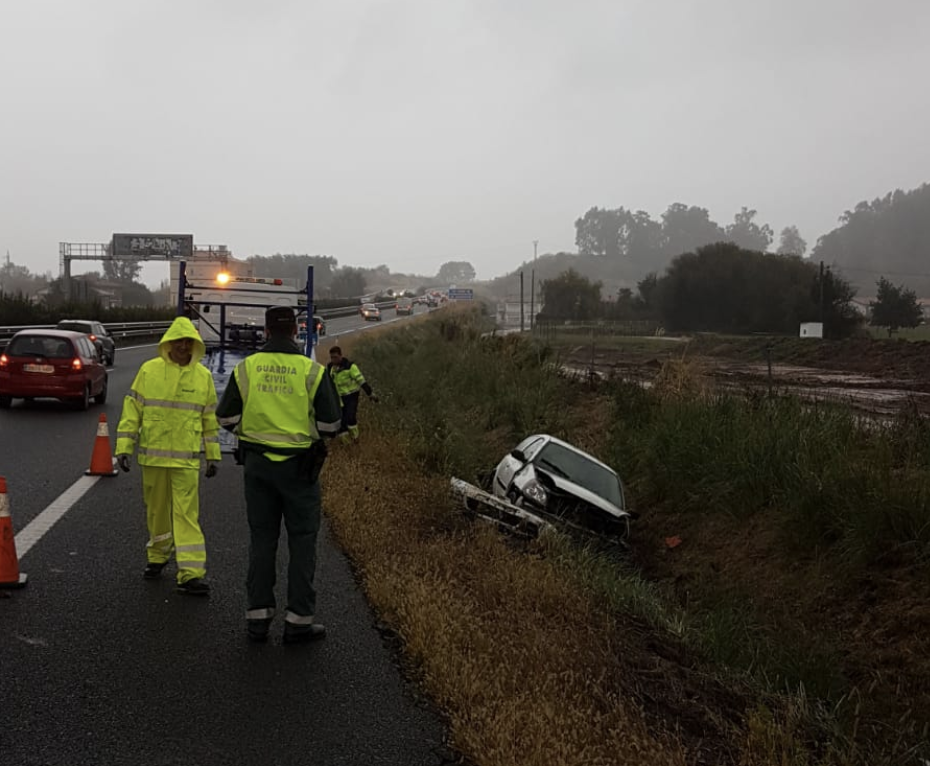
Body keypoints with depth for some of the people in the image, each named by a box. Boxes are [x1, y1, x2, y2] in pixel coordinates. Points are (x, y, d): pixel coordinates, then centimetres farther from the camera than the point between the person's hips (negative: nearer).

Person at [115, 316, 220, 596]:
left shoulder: (203, 376, 3)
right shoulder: (148, 371, 0)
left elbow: (210, 419, 10)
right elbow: (132, 411, 2)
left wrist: (213, 455, 10)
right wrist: (124, 447, -2)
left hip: (187, 459, -1)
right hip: (153, 456, 1)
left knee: (187, 514, -7)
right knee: (156, 510, 13)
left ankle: (191, 573, -10)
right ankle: (158, 556, 35)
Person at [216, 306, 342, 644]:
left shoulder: (246, 368, -3)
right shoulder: (312, 371, -9)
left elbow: (226, 416, 0)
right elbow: (331, 423, -8)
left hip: (257, 463, 3)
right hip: (299, 465, -2)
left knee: (261, 538, 12)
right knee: (302, 540, 5)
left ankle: (258, 615, 14)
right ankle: (299, 619, 6)